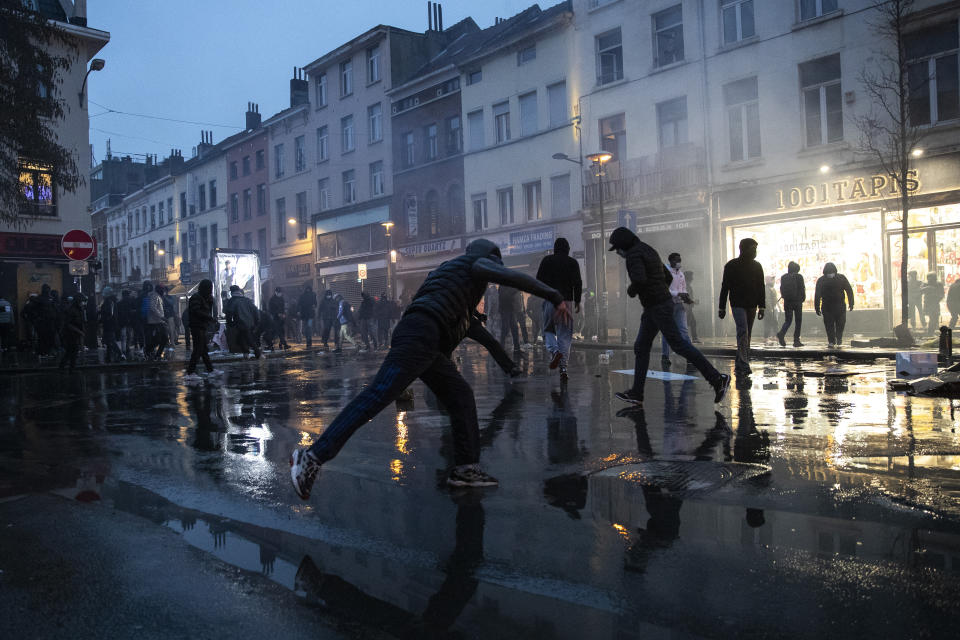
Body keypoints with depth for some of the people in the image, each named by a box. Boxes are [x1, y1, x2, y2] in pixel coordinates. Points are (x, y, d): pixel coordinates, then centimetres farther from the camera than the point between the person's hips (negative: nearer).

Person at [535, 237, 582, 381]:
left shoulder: (546, 260, 5)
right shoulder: (573, 263, 5)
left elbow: (539, 280, 1)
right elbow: (577, 283, -2)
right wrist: (577, 301, 5)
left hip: (550, 300, 0)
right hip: (566, 301, 0)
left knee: (548, 330, 14)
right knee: (565, 334, 3)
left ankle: (554, 350, -15)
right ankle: (563, 367, -4)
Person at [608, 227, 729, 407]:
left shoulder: (633, 254, -14)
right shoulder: (649, 251, 17)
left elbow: (639, 279, -31)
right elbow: (667, 277, 23)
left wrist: (631, 290, -11)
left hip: (657, 307, -10)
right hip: (660, 303, 10)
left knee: (678, 345, -6)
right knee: (641, 347, 8)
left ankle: (717, 379, -1)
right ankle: (636, 394, 8)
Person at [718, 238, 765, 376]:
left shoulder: (756, 266, 8)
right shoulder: (731, 266, -3)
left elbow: (761, 288, 11)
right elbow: (725, 287, 0)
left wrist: (761, 307, 4)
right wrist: (722, 308, -2)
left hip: (751, 306, 5)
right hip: (738, 304, -4)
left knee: (747, 334, 6)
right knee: (742, 331, -17)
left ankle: (740, 364, 13)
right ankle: (744, 365, -20)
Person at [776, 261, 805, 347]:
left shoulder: (783, 277, 5)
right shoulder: (799, 276, -5)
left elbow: (781, 290, 7)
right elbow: (802, 289, -5)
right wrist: (803, 298, 9)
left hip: (787, 302, 3)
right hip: (797, 302, -3)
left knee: (787, 320, 8)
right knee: (798, 321, 6)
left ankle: (781, 333, -20)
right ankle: (796, 341, 4)